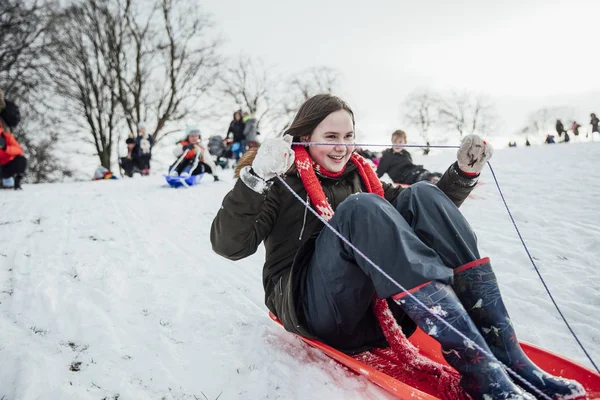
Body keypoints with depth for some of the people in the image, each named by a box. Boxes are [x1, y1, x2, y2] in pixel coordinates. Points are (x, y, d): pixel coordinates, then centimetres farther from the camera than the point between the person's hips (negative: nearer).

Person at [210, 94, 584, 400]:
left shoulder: (358, 173, 21)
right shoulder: (283, 179, 4)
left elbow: (429, 213, 23)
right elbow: (229, 245, -11)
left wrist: (465, 171, 8)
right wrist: (256, 178, -25)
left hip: (378, 304, 5)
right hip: (315, 305, -5)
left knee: (421, 196, -16)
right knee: (360, 208, -31)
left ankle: (507, 356, -26)